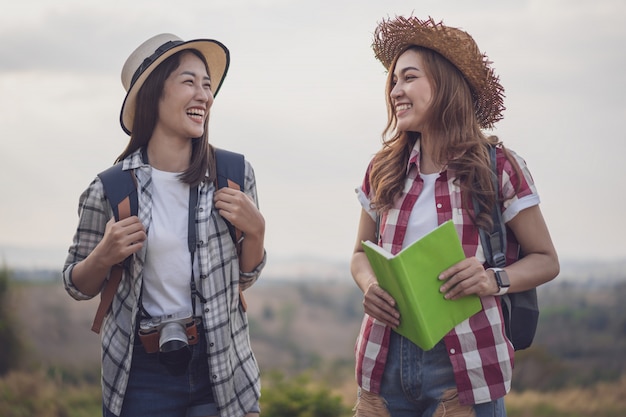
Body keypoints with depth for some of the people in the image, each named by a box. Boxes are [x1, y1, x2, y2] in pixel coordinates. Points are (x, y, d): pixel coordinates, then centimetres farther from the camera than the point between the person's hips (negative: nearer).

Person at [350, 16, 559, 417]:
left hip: (464, 365, -3)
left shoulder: (496, 168, -4)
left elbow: (546, 260, 1)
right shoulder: (384, 170, 6)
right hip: (384, 359, 3)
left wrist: (494, 280, -18)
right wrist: (370, 286, -6)